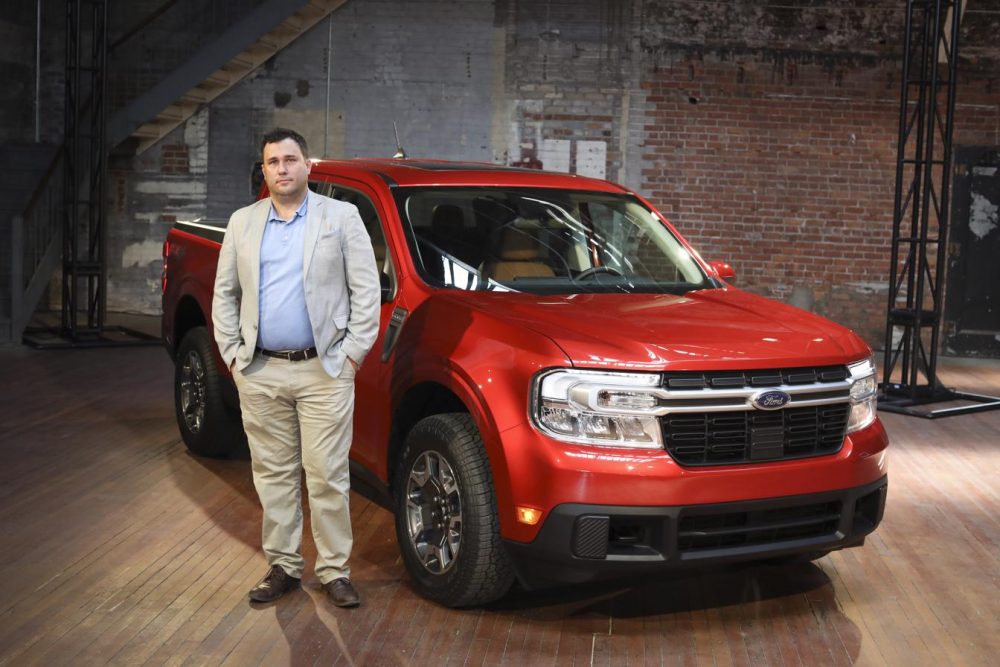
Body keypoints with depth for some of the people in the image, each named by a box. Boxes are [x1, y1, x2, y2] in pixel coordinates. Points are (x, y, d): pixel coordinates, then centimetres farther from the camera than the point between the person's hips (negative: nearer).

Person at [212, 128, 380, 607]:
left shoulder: (341, 217, 1)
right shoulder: (243, 223, 12)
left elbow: (366, 288, -1)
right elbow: (224, 293, 14)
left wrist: (354, 353, -6)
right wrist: (232, 353, 6)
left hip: (324, 371, -3)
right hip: (260, 372, 4)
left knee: (327, 476, -2)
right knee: (273, 474, 10)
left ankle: (334, 570, 9)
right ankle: (283, 566, 20)